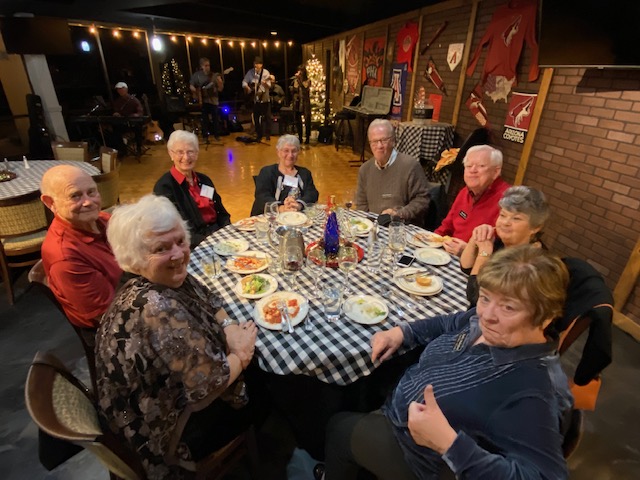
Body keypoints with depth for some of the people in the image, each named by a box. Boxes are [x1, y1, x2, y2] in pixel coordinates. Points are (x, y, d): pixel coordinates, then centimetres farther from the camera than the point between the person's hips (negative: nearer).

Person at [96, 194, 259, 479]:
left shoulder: (171, 278, -10)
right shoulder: (159, 309, -36)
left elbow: (209, 301, 6)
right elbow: (210, 383, -32)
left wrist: (229, 326, -12)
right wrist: (242, 353, -14)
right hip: (165, 429, -7)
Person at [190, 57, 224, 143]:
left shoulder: (214, 75, 1)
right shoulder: (196, 75, 0)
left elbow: (220, 89, -1)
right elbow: (191, 86, 4)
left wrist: (220, 83, -19)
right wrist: (196, 91, -12)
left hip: (213, 99, 1)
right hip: (203, 100, -1)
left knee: (215, 118, 2)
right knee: (205, 118, 2)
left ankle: (217, 135, 15)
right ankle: (205, 136, 9)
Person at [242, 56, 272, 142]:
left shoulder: (266, 72, -5)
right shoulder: (250, 72, 2)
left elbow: (269, 86, -13)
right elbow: (244, 82, 8)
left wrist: (265, 83, -33)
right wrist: (247, 88, -11)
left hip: (265, 98, -2)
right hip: (254, 99, 2)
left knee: (267, 117, -1)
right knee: (256, 117, 5)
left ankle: (268, 134, 11)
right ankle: (259, 135, 15)